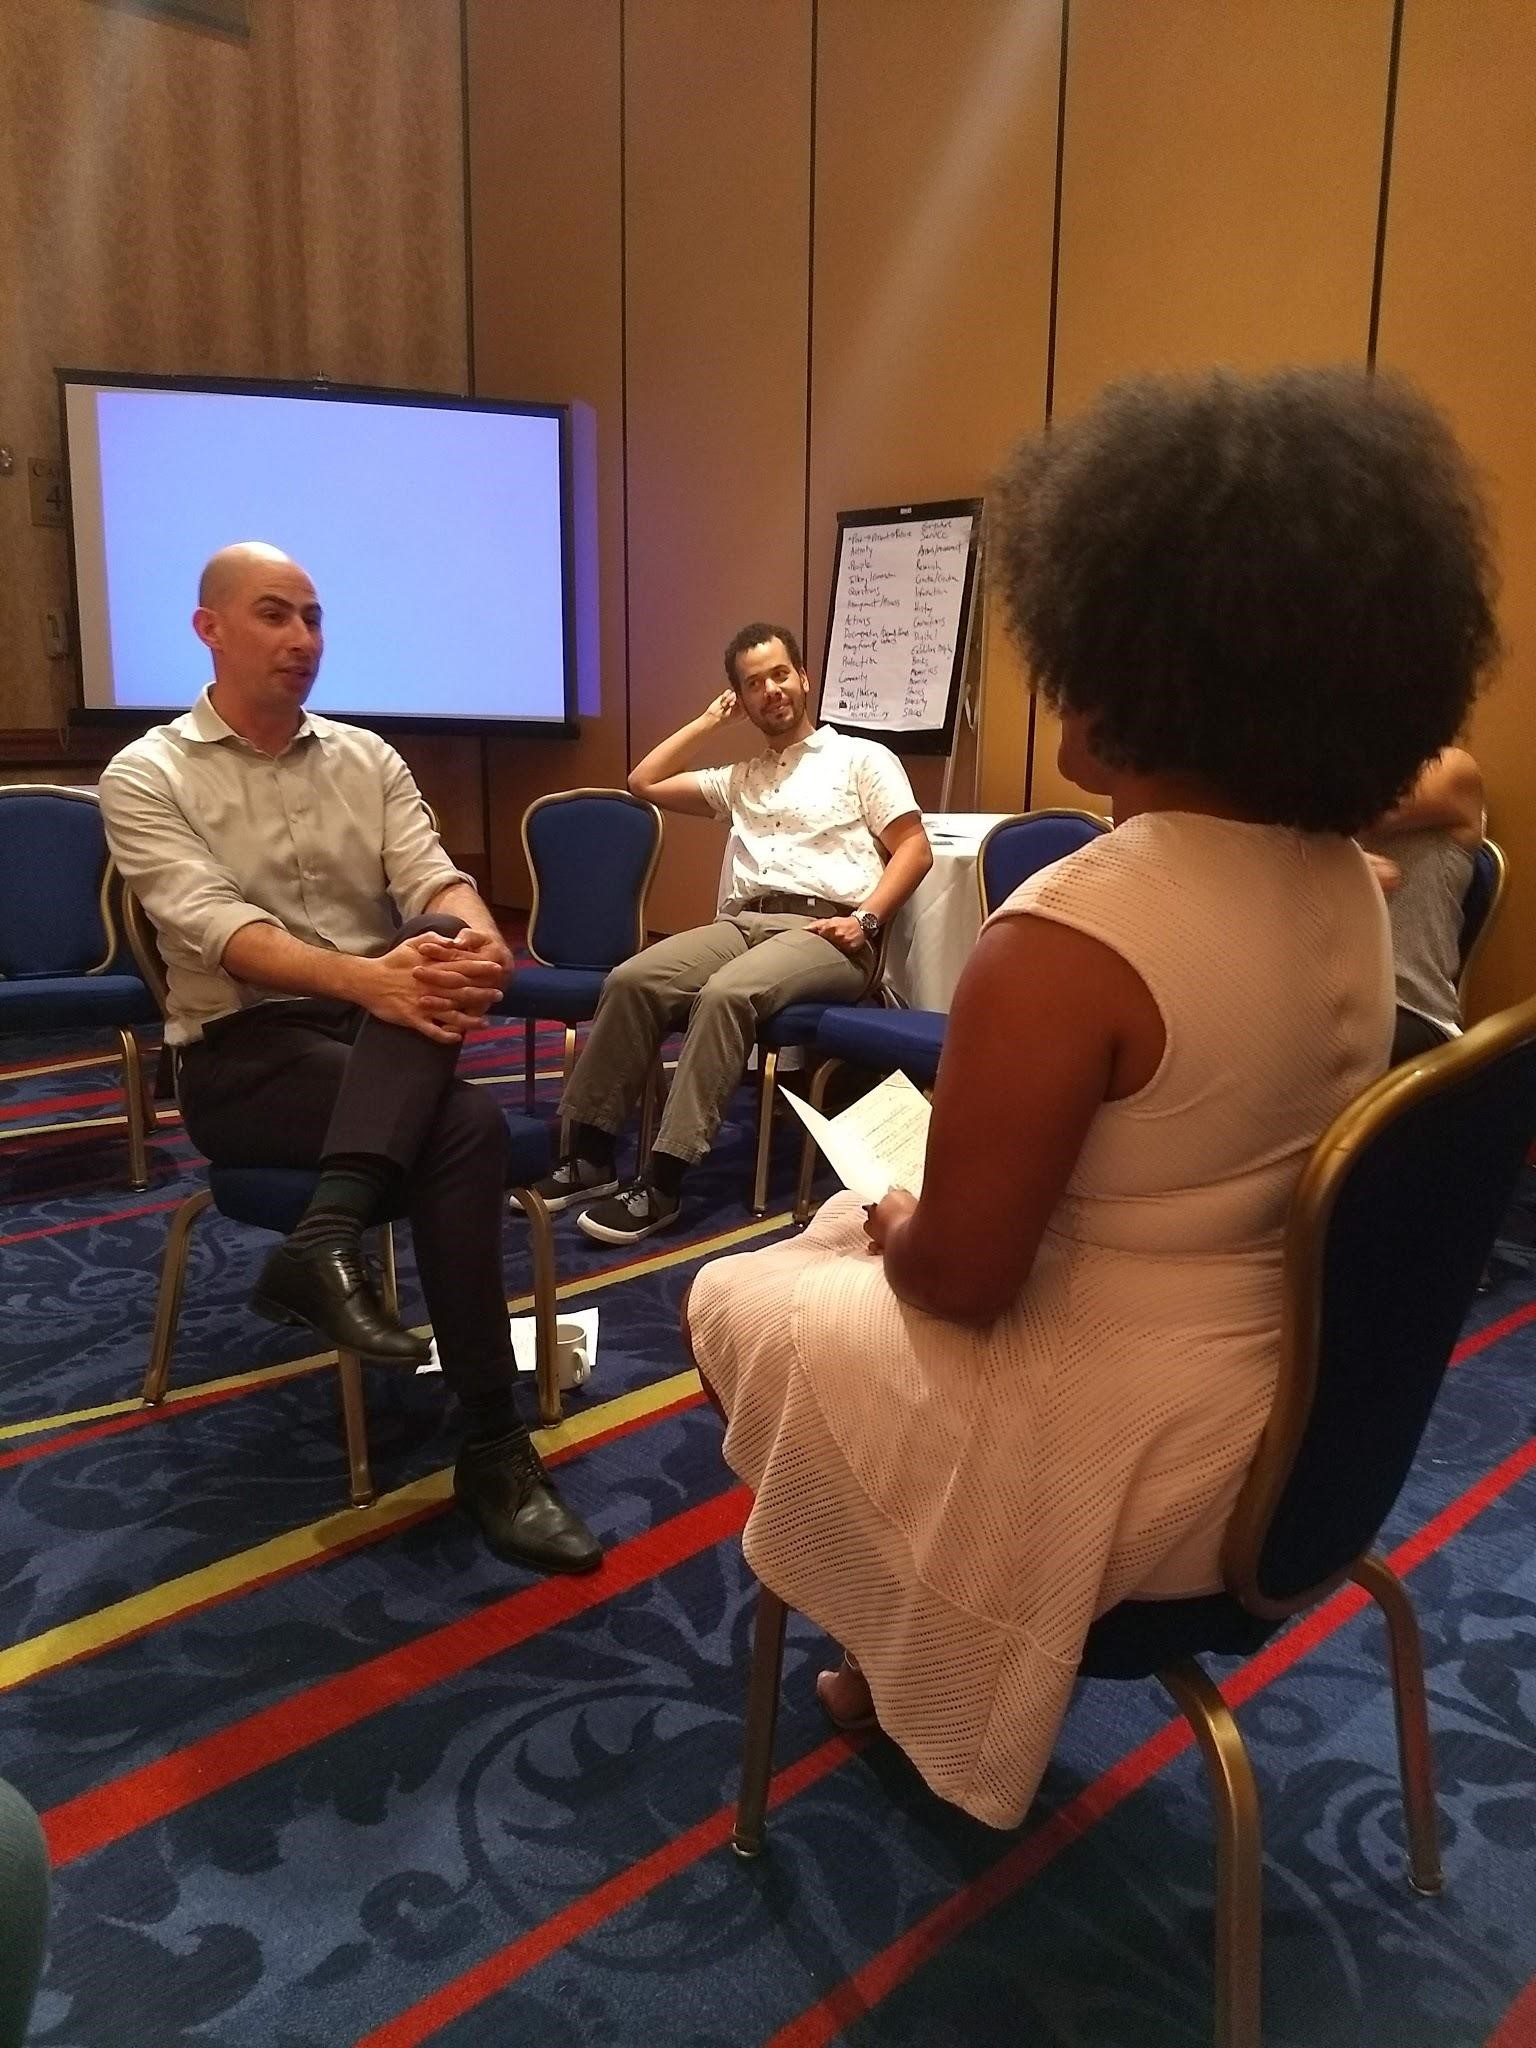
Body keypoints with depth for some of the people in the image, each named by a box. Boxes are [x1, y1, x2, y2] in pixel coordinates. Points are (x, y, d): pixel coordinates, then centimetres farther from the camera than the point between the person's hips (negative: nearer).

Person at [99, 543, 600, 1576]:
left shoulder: (368, 758, 11)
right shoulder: (145, 777, -2)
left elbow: (436, 882, -3)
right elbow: (218, 931, -18)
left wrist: (477, 943, -29)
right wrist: (364, 978, -37)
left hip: (382, 1036, 4)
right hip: (242, 1054, -4)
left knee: (435, 943, -32)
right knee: (466, 1125, -31)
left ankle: (325, 1243, -39)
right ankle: (493, 1448, -23)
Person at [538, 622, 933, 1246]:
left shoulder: (862, 758, 13)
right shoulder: (740, 778, 27)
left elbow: (915, 849, 3)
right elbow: (646, 783, 26)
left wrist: (865, 919, -12)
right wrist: (711, 721, 26)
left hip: (824, 932, -5)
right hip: (743, 924, 5)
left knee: (725, 994, -35)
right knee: (631, 980, -21)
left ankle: (663, 1180, -34)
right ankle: (591, 1154, -16)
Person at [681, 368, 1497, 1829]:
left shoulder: (1069, 940, -31)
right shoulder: (1346, 887, -4)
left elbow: (958, 1276, -23)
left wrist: (888, 1225, -3)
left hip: (1115, 1462, -8)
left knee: (735, 1302, 17)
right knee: (861, 1247, 27)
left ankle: (909, 1666, 33)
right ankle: (902, 1656, 36)